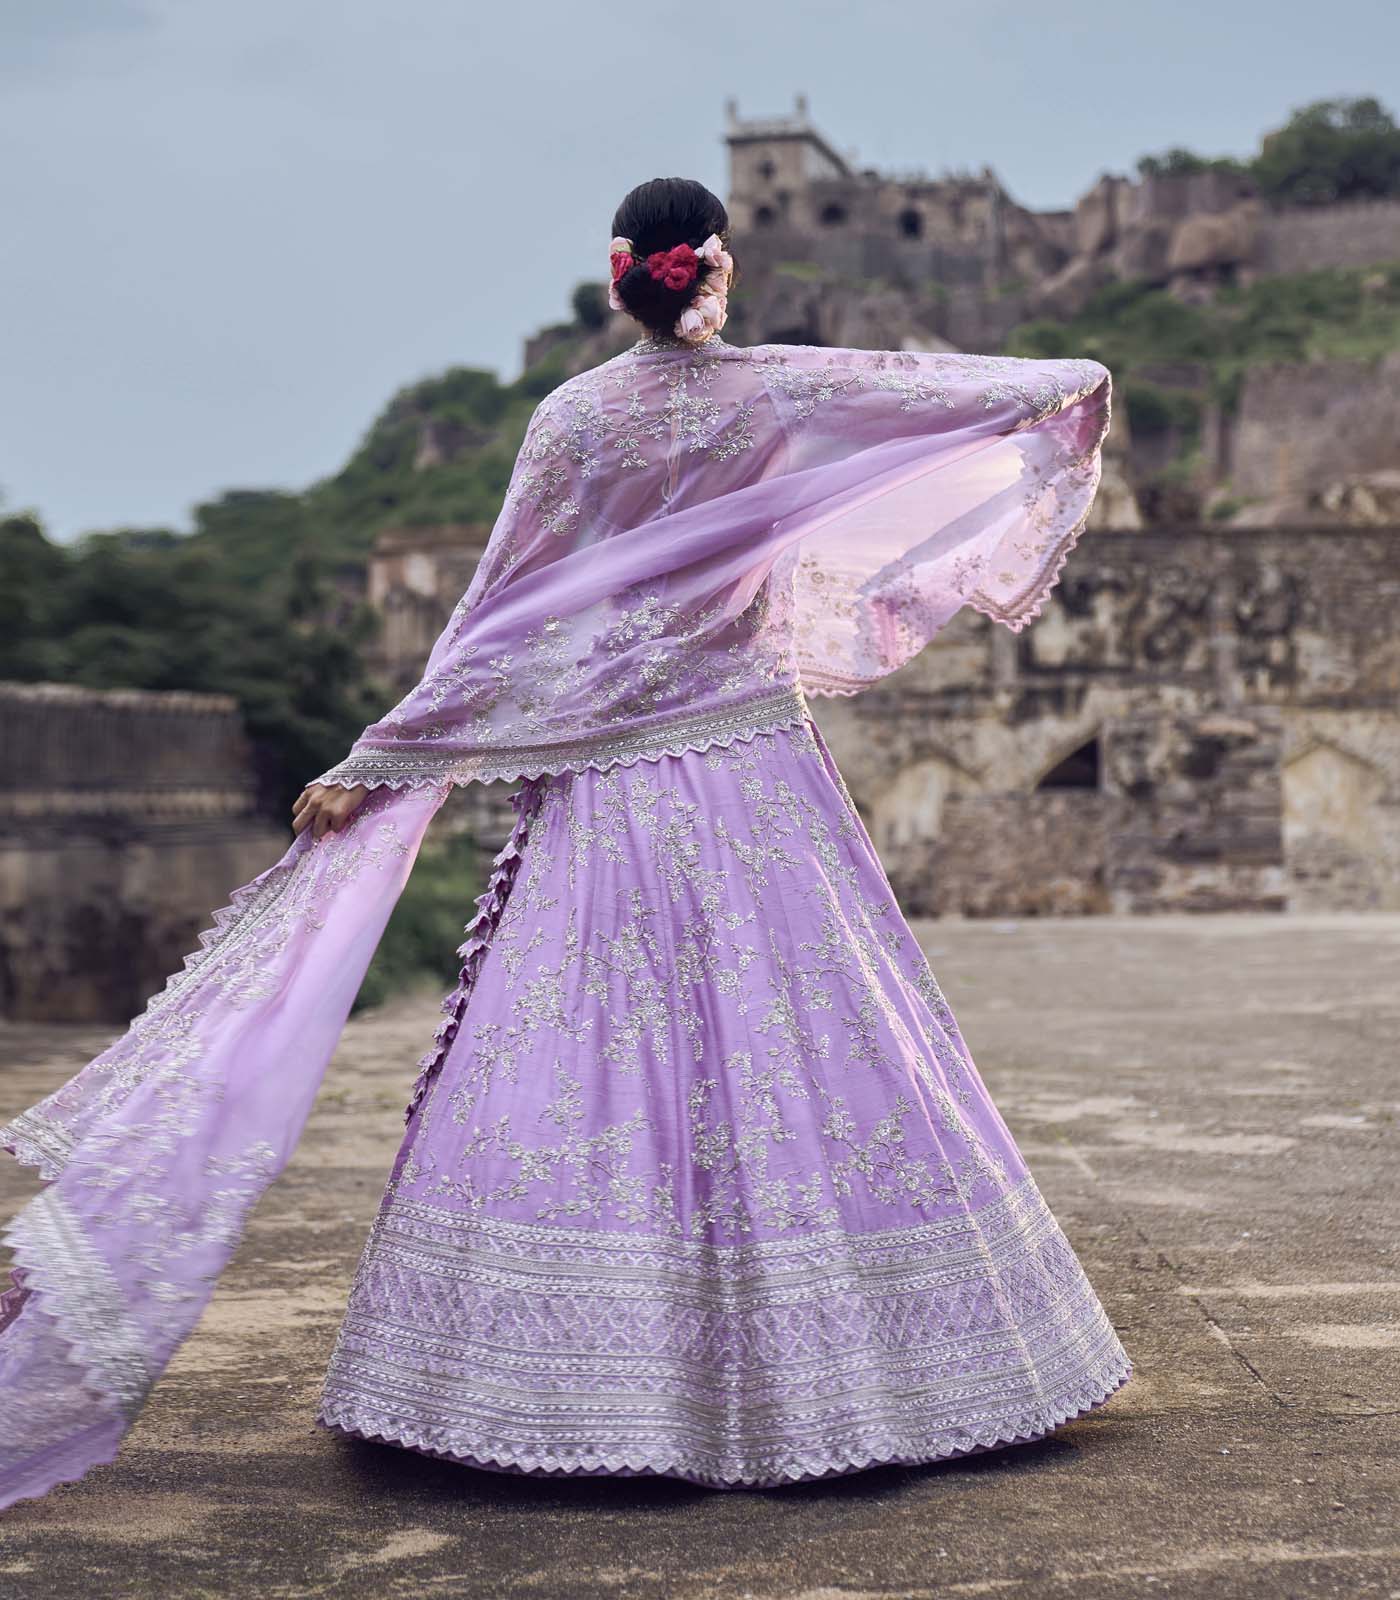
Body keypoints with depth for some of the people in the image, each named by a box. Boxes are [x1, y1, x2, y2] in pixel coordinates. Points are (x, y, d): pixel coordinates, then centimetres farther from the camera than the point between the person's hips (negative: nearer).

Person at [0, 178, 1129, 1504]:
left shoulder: (572, 418, -1)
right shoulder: (778, 392, -1)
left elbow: (497, 617, -2)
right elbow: (938, 384, 12)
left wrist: (374, 767, 4)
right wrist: (1076, 386, 32)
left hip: (604, 786, 0)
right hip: (756, 780, 0)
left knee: (567, 1068, 4)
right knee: (795, 1047, 5)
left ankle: (546, 1379, 8)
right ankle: (813, 1368, 13)